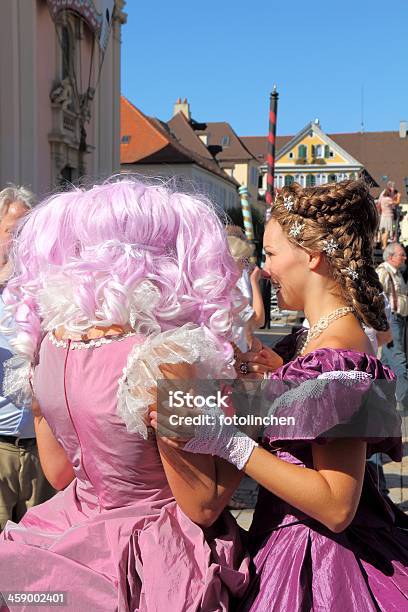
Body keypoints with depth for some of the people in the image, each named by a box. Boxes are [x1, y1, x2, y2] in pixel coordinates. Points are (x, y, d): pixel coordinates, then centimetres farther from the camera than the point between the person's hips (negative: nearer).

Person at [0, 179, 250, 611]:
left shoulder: (46, 339, -8)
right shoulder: (160, 361, -29)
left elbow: (58, 472, 5)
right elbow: (202, 507, -18)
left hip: (68, 535, 6)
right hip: (149, 559, -5)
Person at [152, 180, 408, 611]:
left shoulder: (337, 354, -25)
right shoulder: (318, 335, 4)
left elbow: (337, 507, -26)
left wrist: (228, 441, -30)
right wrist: (279, 373, 1)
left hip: (316, 561, -9)